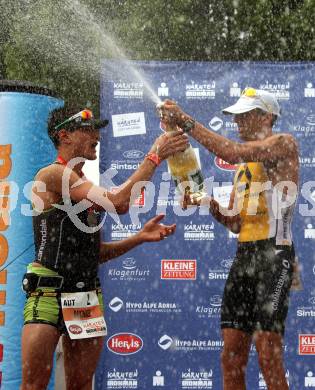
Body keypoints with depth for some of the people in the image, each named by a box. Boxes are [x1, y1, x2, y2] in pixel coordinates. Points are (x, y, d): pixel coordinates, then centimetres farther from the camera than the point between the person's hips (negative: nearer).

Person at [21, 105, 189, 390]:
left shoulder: (83, 186, 17)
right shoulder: (53, 174, -10)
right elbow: (119, 203, -21)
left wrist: (141, 237, 7)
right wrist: (155, 156, -15)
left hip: (86, 297, 8)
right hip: (49, 291, -8)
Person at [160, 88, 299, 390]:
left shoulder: (284, 143, -1)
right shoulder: (243, 166, 23)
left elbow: (233, 152, -19)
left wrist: (186, 122, -17)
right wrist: (208, 204, 3)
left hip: (273, 254, -8)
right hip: (243, 255, 8)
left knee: (268, 356, -12)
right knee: (231, 358, 4)